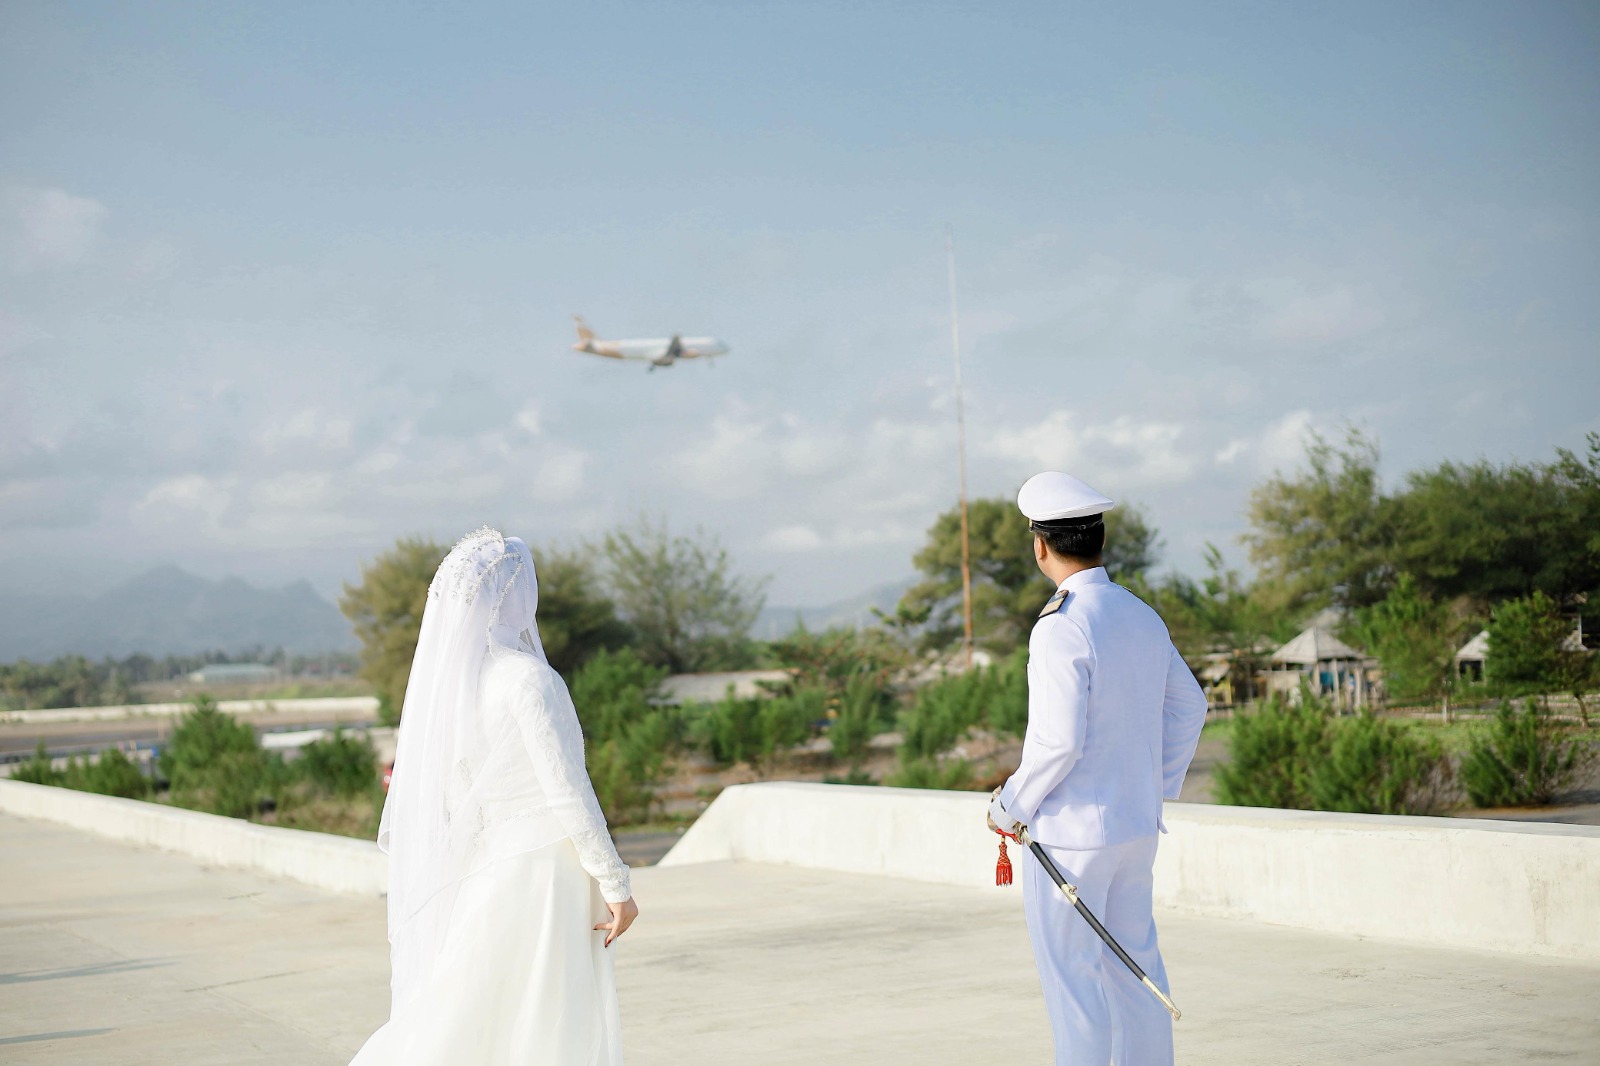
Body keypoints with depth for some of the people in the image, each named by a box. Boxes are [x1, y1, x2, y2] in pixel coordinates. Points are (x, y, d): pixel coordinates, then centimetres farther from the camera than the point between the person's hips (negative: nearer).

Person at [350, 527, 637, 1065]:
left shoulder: (436, 676, 5)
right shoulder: (526, 677, -16)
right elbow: (567, 789, -17)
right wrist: (616, 884, -11)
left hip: (482, 875, 7)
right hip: (539, 872, -7)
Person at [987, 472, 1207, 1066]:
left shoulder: (1060, 628, -18)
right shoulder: (1143, 617, 7)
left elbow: (1059, 743, -22)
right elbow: (1189, 706, 16)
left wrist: (1011, 808, -7)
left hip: (1070, 832, -8)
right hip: (1137, 824, 8)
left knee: (1072, 976, 0)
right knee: (1135, 965, 15)